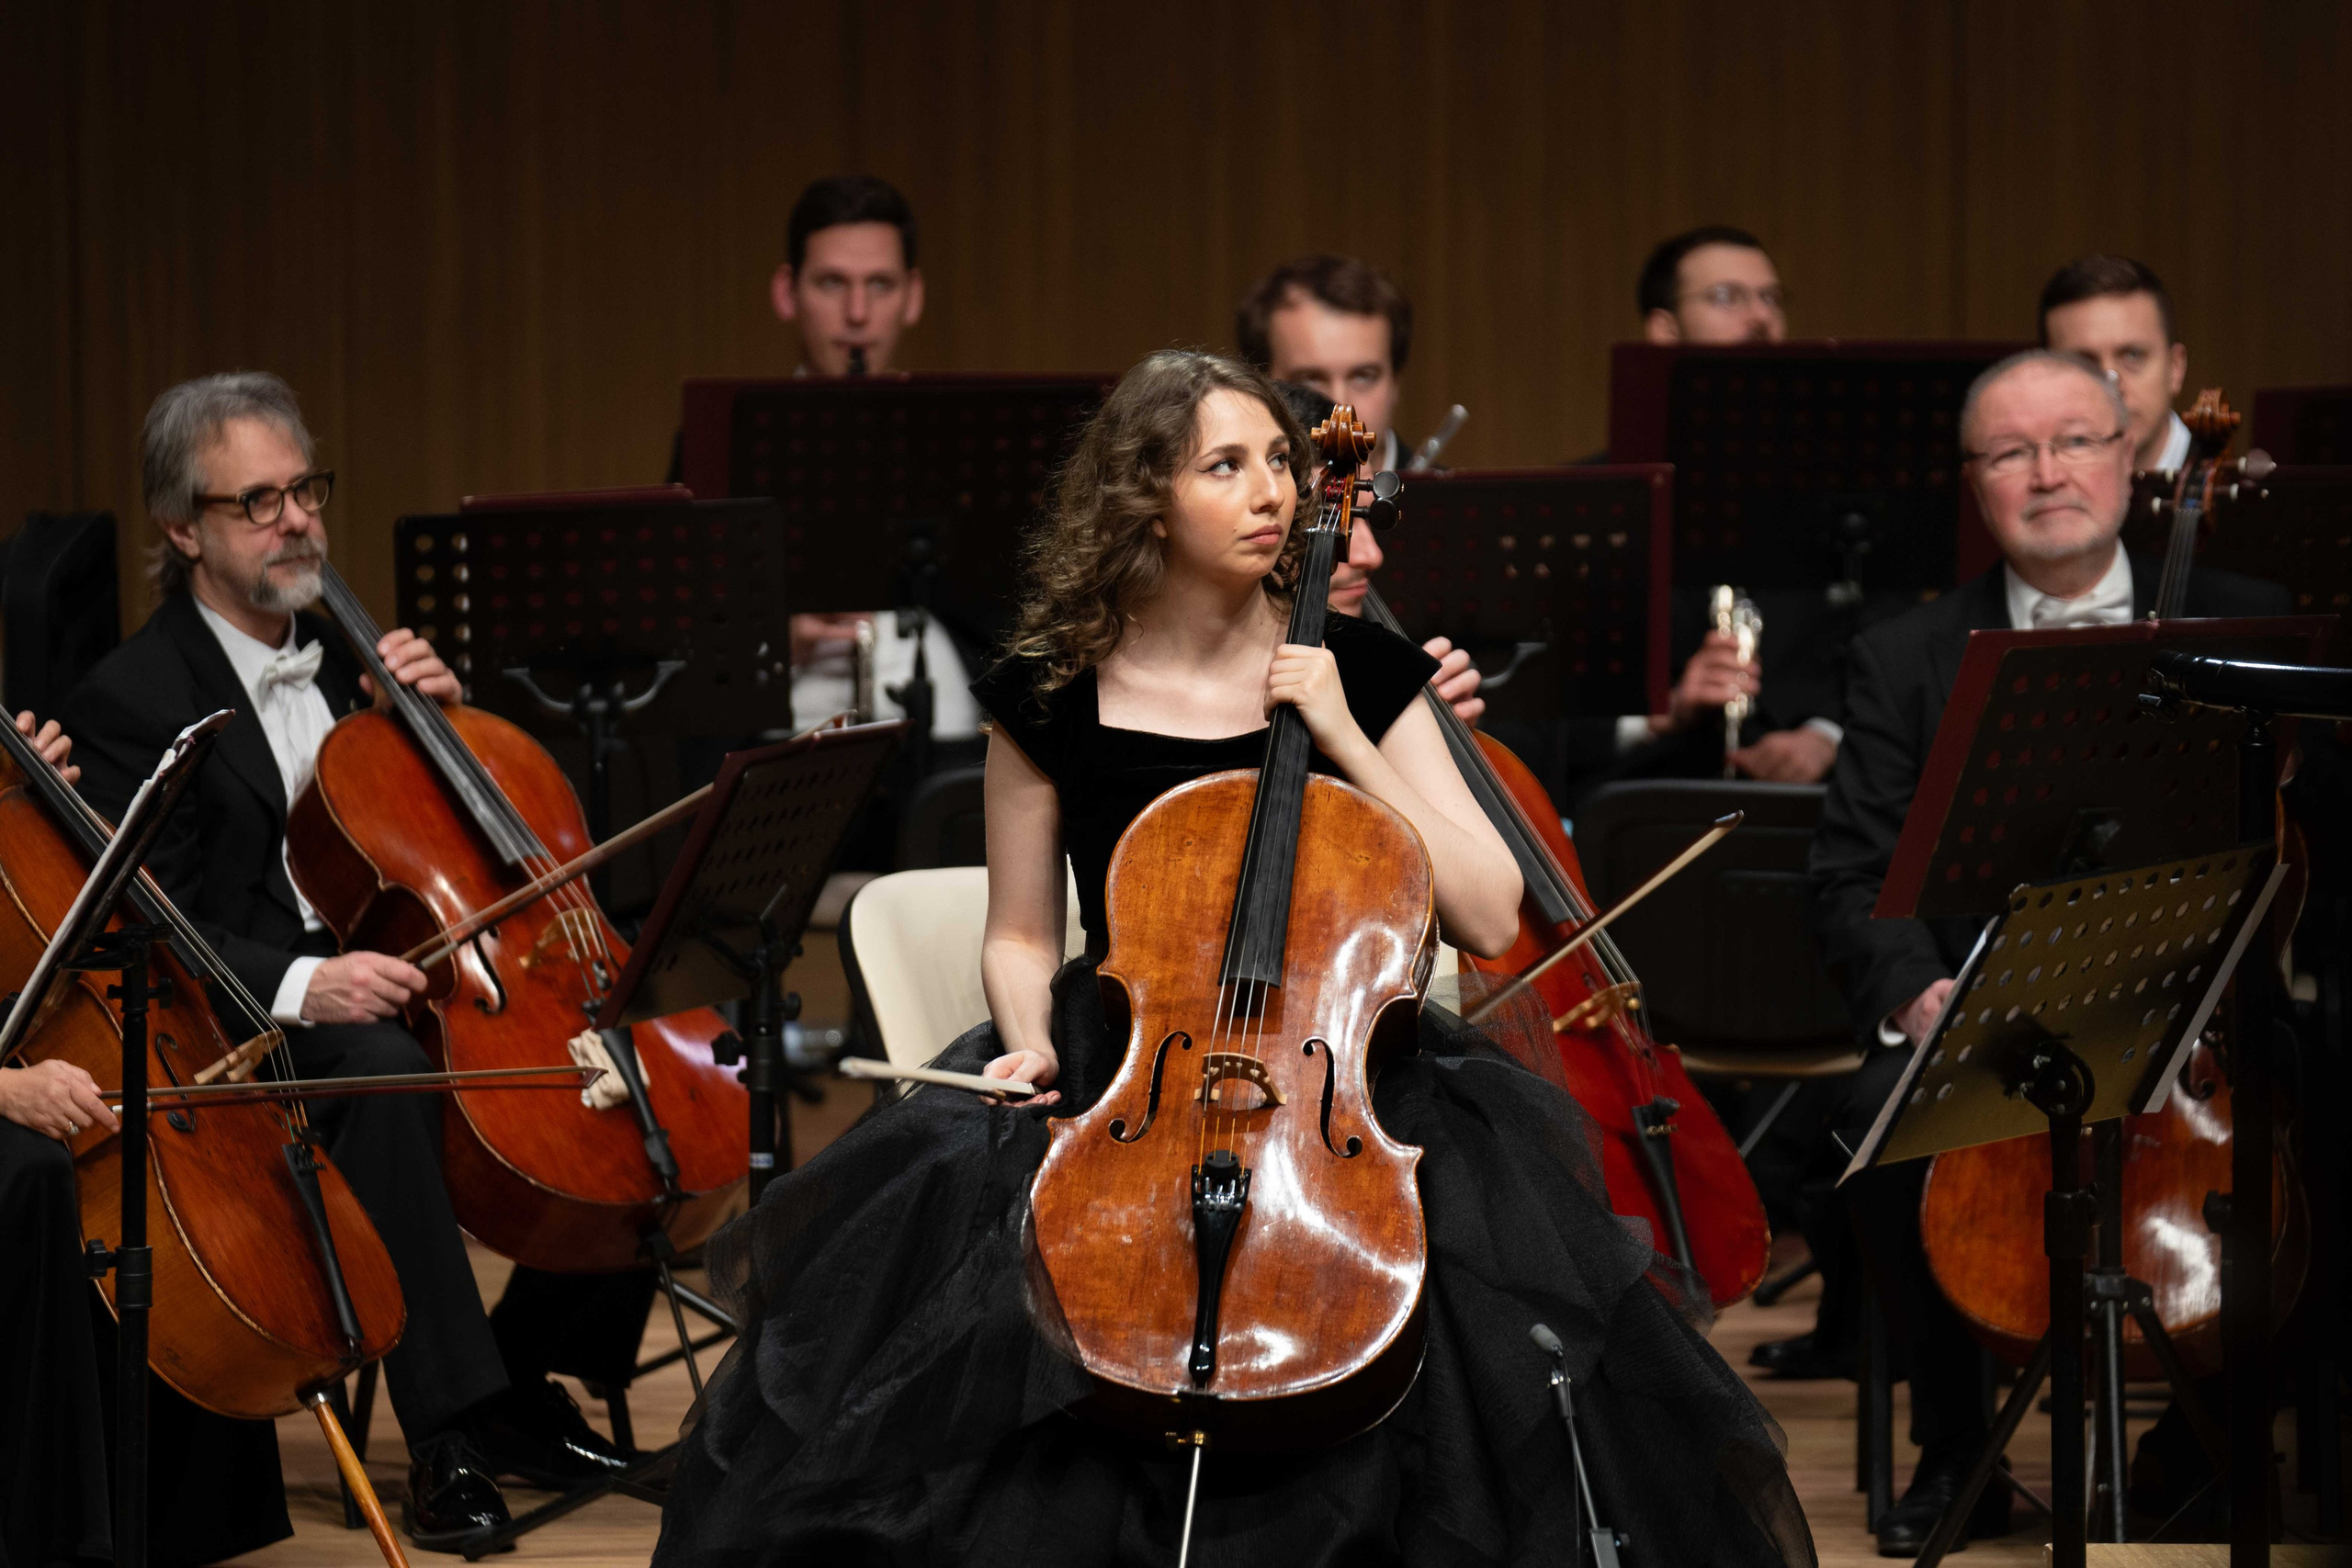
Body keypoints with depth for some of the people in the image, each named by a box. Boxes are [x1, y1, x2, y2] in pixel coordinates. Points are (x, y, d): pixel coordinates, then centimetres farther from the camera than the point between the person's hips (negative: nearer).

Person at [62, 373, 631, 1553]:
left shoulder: (344, 657, 16)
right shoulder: (131, 701, -6)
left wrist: (436, 714, 3)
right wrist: (302, 985, -30)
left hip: (393, 986, 7)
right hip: (246, 1034, -7)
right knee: (382, 1068, -38)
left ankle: (547, 1378, -8)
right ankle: (452, 1432, -38)